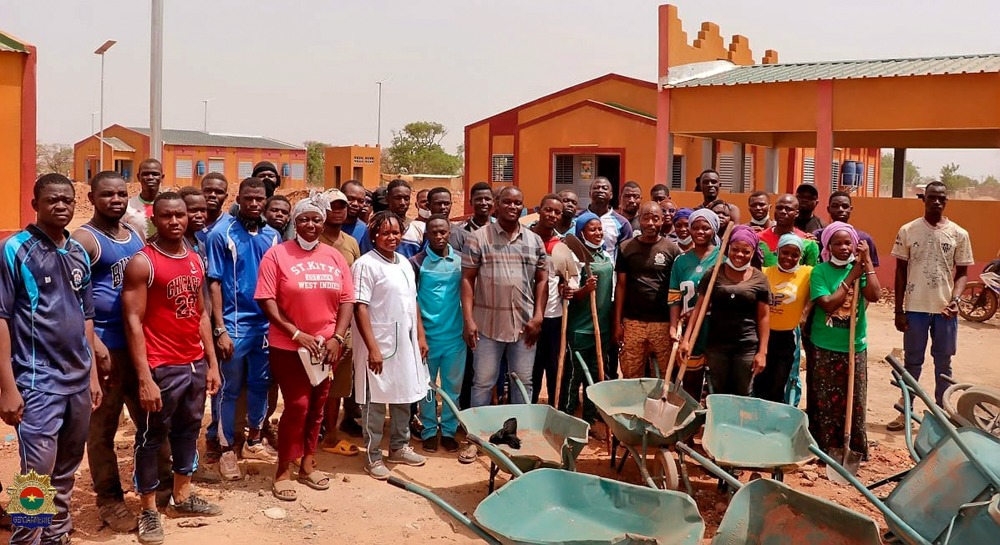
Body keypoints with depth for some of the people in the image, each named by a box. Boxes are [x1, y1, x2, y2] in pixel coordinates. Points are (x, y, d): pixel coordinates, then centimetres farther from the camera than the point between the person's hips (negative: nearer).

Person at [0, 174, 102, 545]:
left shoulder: (79, 254, 10)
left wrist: (92, 374, 14)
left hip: (78, 381, 6)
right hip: (38, 384, -6)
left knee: (67, 472, 16)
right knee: (38, 475, -5)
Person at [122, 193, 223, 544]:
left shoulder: (195, 261, 10)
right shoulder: (142, 263, -11)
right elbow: (133, 322, -15)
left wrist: (212, 363, 11)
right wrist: (144, 379, -20)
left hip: (196, 364, 7)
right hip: (162, 367, -7)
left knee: (188, 431, 17)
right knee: (151, 437, 5)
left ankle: (182, 497, 32)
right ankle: (148, 510, 18)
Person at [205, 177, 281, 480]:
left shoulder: (273, 236, 5)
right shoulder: (221, 234, -7)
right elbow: (214, 284, -8)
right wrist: (220, 329, -12)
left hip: (267, 323, 4)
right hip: (234, 324, -4)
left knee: (260, 384, 15)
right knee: (230, 389, 5)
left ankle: (254, 442, 30)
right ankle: (226, 449, 17)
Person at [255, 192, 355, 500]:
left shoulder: (335, 257, 5)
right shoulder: (277, 254, -7)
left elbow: (347, 300, 4)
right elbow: (266, 300, -12)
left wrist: (337, 338, -9)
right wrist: (297, 334, -17)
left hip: (326, 346, 4)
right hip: (288, 346, -4)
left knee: (317, 406, 13)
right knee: (297, 405, -5)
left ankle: (307, 465, 29)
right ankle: (282, 471, 11)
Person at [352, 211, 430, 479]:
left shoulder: (404, 263, 11)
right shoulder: (366, 264, -12)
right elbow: (360, 308, -17)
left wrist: (421, 336, 13)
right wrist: (372, 347, -20)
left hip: (405, 343, 7)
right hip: (379, 343, -7)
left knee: (404, 396, 16)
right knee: (375, 400, 2)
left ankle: (399, 447, 31)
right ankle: (373, 455, 14)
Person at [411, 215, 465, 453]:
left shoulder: (461, 260, 3)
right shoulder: (417, 262, -5)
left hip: (455, 334, 2)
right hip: (427, 334, -2)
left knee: (453, 385, 10)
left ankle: (449, 430, 22)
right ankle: (429, 431, 21)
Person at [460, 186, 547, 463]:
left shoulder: (535, 240, 7)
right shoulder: (479, 238, -2)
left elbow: (541, 279, 9)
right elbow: (467, 279, -4)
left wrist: (538, 317, 0)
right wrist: (468, 320, -10)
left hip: (524, 324, 3)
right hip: (487, 323, -2)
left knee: (523, 383, 11)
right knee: (482, 383, 6)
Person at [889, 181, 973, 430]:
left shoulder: (959, 234, 0)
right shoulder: (907, 231, -2)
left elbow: (962, 272, 5)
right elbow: (900, 272, 2)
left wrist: (955, 299, -15)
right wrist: (898, 310, -1)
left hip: (945, 309, 1)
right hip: (915, 308, 0)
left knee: (943, 363, 11)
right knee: (912, 362, 9)